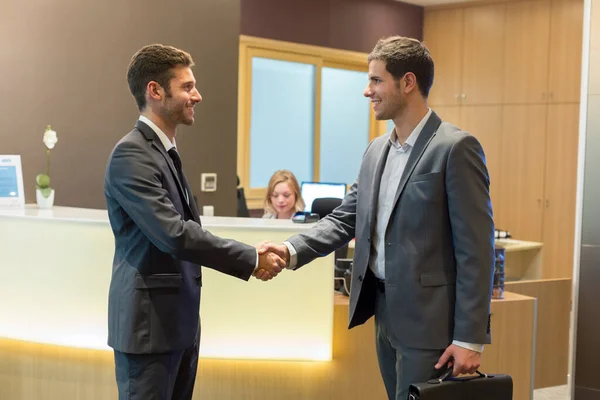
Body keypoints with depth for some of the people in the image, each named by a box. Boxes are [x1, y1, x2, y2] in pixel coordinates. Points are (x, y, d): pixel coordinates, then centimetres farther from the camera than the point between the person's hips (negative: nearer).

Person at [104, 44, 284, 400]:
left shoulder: (166, 150, 13)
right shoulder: (131, 154, -17)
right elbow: (174, 234, -24)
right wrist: (251, 259, -18)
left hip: (179, 321, 9)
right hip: (149, 323, -9)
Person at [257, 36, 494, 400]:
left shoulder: (455, 148, -12)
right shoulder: (377, 150, 12)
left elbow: (475, 249, -15)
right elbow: (345, 219, 11)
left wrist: (470, 338, -17)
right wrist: (293, 251, -7)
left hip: (428, 319, -7)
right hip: (385, 313, 7)